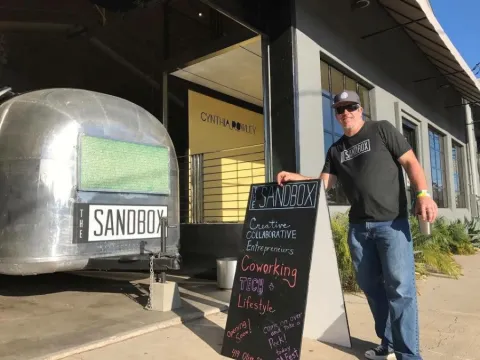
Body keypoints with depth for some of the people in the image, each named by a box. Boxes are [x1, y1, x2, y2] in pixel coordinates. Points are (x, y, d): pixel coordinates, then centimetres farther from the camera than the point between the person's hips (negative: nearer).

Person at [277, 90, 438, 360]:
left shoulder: (382, 130, 3)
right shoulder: (336, 151, 16)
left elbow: (410, 162, -3)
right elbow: (324, 184, 12)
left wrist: (423, 194, -17)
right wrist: (295, 177, -3)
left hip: (392, 221, -5)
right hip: (358, 226, 6)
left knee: (400, 287, -6)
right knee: (371, 285, 11)